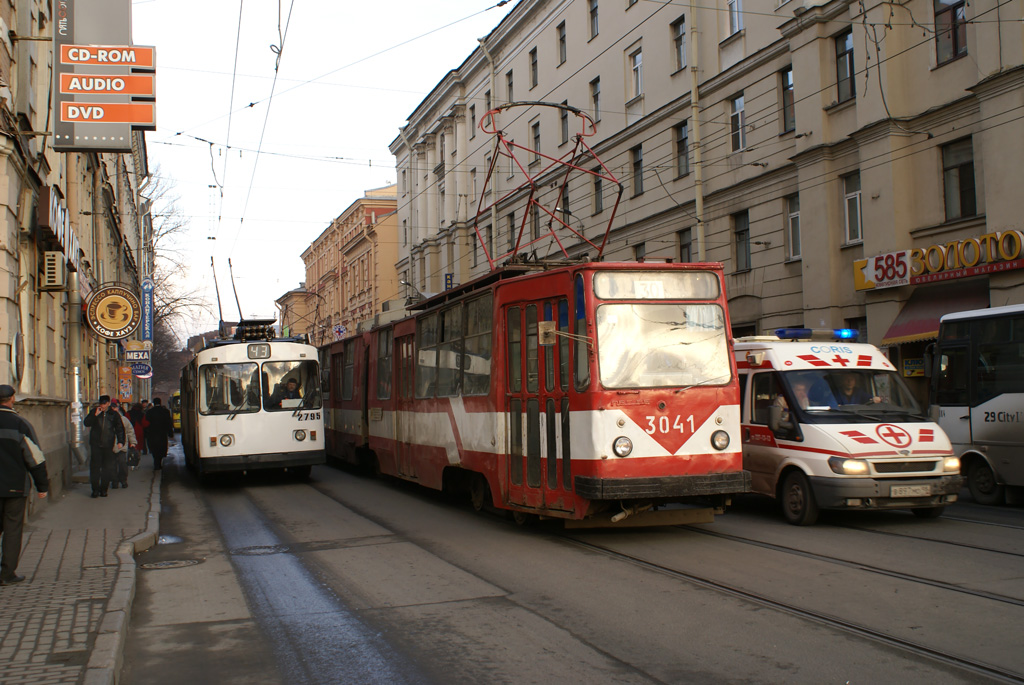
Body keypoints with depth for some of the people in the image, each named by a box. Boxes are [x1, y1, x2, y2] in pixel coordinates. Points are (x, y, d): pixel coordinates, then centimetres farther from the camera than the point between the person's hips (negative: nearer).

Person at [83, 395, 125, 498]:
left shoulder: (114, 414, 5)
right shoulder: (94, 412, 6)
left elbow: (119, 428, 6)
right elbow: (86, 423, -1)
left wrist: (120, 441, -7)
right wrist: (95, 415, -14)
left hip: (108, 445, 0)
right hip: (95, 444, 0)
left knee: (107, 468, 2)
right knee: (95, 467, -2)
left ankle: (103, 489, 11)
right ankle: (95, 489, 4)